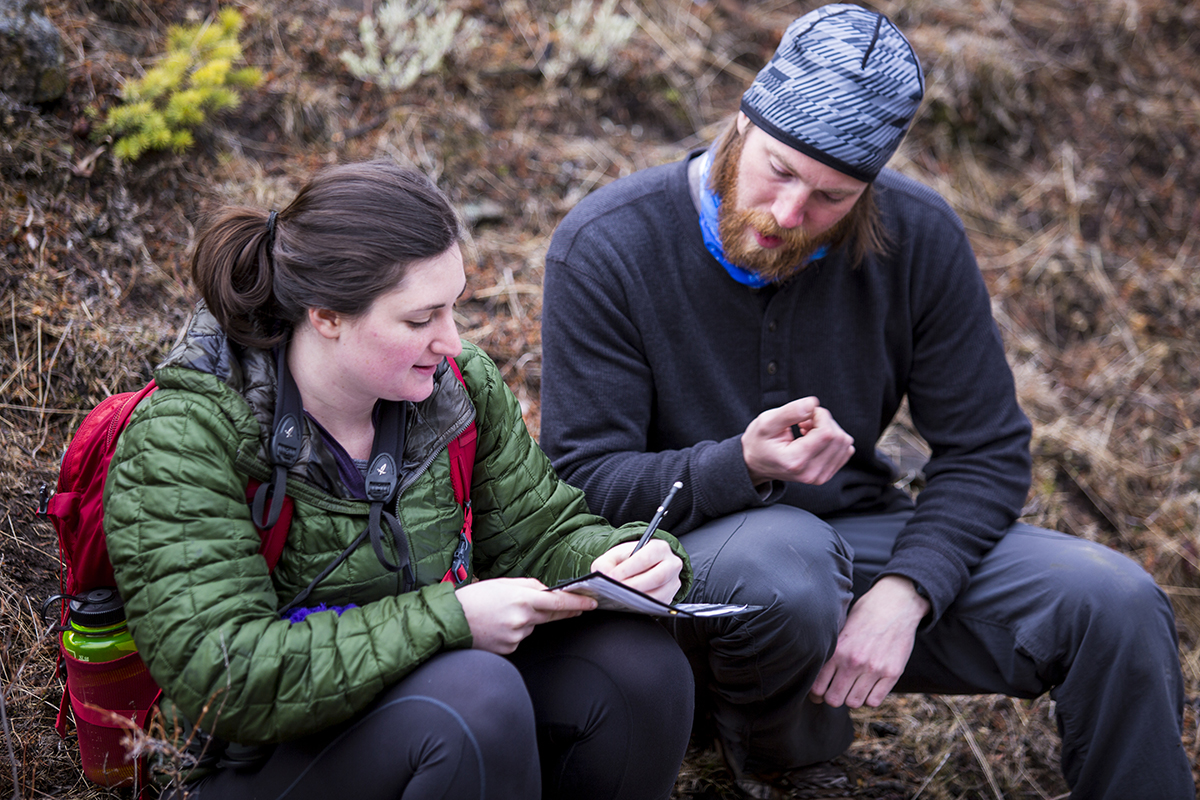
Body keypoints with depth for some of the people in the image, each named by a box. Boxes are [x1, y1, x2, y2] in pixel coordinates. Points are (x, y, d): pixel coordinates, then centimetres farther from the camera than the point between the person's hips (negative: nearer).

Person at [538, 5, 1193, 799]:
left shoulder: (918, 236, -6)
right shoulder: (606, 248, -15)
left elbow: (987, 450, -2)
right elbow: (586, 477, -16)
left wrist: (906, 592, -20)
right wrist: (742, 467, -35)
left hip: (861, 537, 3)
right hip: (689, 560, -3)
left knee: (1116, 603, -18)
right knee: (784, 557, -39)